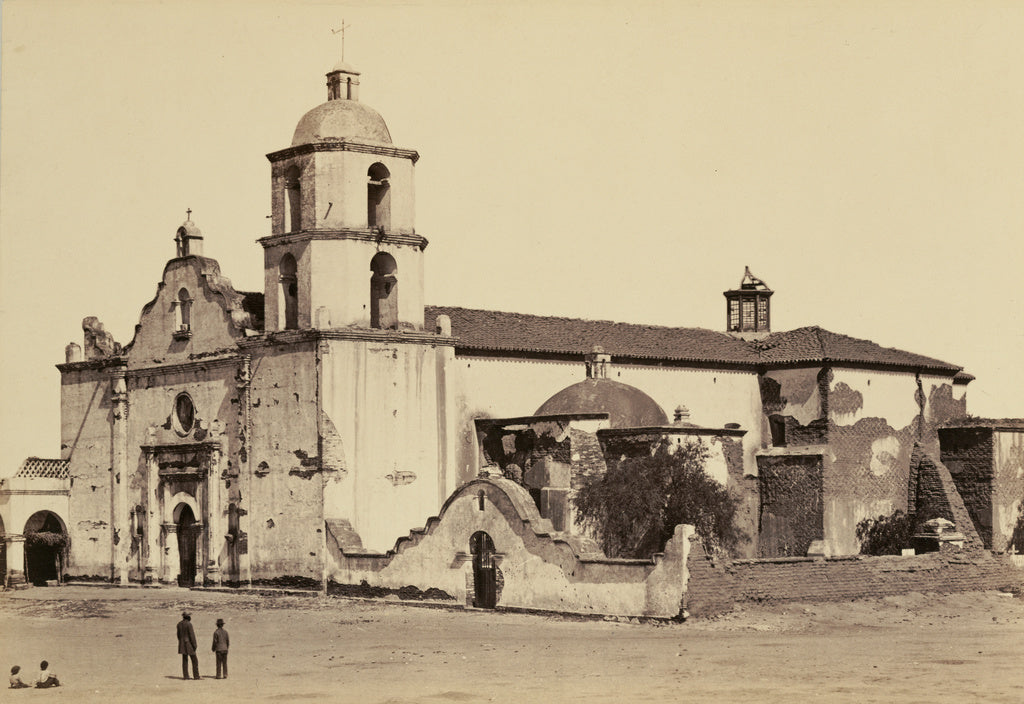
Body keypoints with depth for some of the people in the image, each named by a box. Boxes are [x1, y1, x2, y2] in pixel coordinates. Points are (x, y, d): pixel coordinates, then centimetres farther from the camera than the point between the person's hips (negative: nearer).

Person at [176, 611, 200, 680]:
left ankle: (185, 676, 7)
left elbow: (179, 634, 12)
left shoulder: (179, 624, 6)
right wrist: (194, 645, -12)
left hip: (182, 644, 7)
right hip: (189, 643, -7)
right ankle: (196, 676, 1)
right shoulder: (188, 624, -17)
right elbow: (192, 635, -17)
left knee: (184, 660, 10)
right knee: (194, 660, 2)